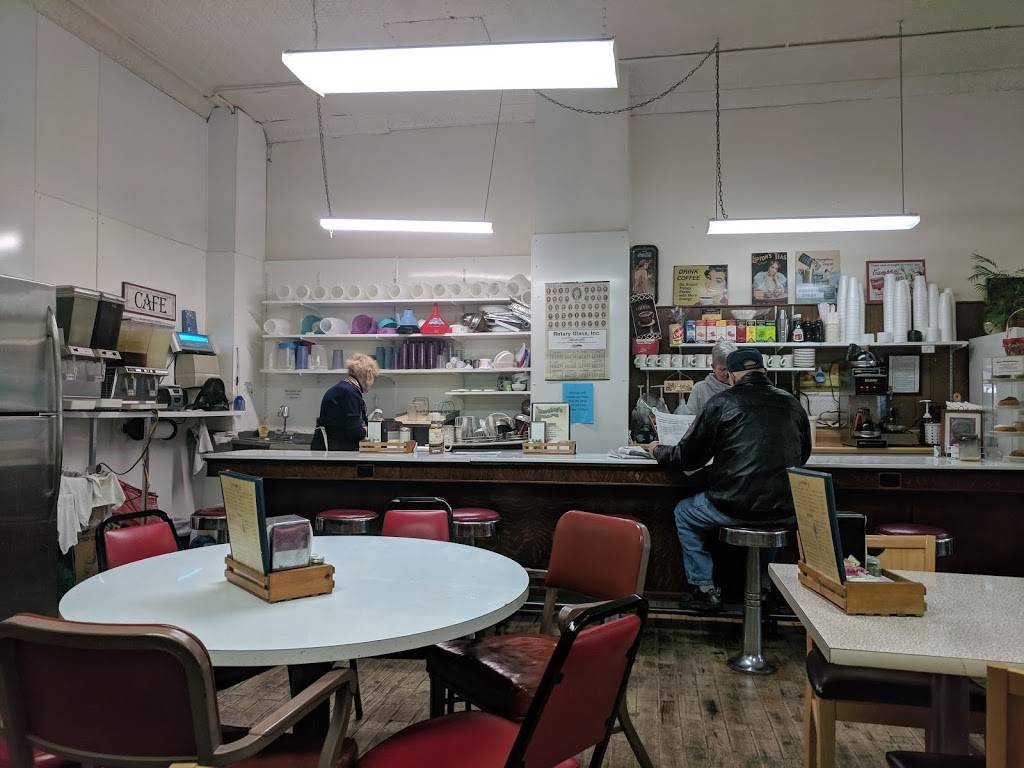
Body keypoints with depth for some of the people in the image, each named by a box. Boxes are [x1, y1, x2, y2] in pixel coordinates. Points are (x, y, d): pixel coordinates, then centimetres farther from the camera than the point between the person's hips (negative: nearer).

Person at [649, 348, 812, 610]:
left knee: (684, 513, 23)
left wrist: (658, 451, 19)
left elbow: (688, 458, 0)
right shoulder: (791, 403, 6)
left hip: (735, 508, -5)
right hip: (784, 510, 5)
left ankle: (705, 588, 20)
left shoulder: (722, 403, -6)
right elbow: (803, 456, 20)